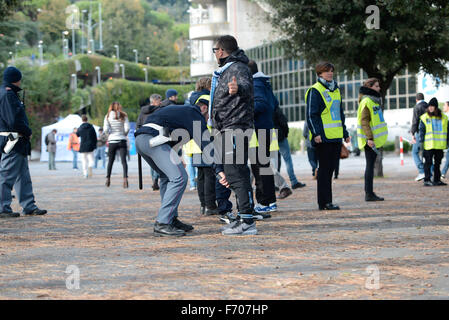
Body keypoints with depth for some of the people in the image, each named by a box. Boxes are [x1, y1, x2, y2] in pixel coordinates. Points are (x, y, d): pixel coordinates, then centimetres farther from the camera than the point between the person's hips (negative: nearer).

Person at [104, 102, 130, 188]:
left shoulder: (108, 116, 1)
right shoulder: (123, 116, 0)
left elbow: (106, 129, -7)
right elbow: (127, 128, -7)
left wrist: (111, 133, 12)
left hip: (112, 141, 1)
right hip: (122, 141, -1)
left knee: (110, 161, 17)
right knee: (124, 160, -8)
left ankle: (108, 179, 20)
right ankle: (125, 178, -26)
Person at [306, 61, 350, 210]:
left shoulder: (336, 90, 19)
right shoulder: (315, 91, -6)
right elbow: (311, 114, -11)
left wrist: (345, 133, 22)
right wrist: (316, 133, -20)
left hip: (336, 137, 8)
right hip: (323, 137, -7)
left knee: (330, 169, 8)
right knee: (324, 169, -7)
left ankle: (326, 201, 12)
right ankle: (324, 202, -5)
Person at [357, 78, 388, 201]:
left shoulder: (374, 100, 19)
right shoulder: (366, 101, -12)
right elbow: (364, 121, -19)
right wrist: (369, 138, -24)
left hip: (375, 138, 10)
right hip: (370, 139, -10)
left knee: (371, 165, 10)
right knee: (370, 165, -8)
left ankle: (369, 193, 13)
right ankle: (369, 194, -7)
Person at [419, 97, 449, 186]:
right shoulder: (424, 118, 0)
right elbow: (421, 131, -1)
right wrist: (421, 142, -9)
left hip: (440, 145, 4)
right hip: (429, 145, -4)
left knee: (437, 163, 10)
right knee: (428, 162, -4)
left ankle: (437, 180, 17)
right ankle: (427, 180, -1)